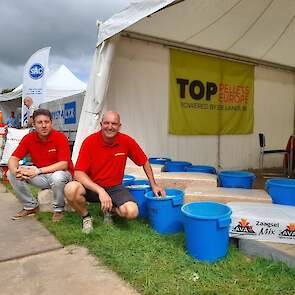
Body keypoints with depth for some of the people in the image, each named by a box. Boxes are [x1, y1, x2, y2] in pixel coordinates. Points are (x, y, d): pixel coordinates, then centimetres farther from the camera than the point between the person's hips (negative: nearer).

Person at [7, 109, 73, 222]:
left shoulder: (60, 137, -18)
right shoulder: (28, 138, -5)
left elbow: (64, 164, -25)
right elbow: (13, 158, -5)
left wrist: (38, 171, -32)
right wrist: (15, 170, -29)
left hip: (60, 173, -4)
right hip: (41, 176, 5)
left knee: (58, 176, -39)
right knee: (11, 174, -10)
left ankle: (58, 209, -9)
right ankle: (31, 206, 7)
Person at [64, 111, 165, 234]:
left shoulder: (127, 141, -10)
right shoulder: (90, 141, -16)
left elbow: (144, 161, 6)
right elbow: (78, 173, -19)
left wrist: (153, 185, 7)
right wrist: (100, 191, -30)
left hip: (114, 187, 2)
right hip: (91, 186, -1)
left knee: (132, 212, -24)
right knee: (71, 189, -32)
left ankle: (109, 208, 11)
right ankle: (85, 216, 0)